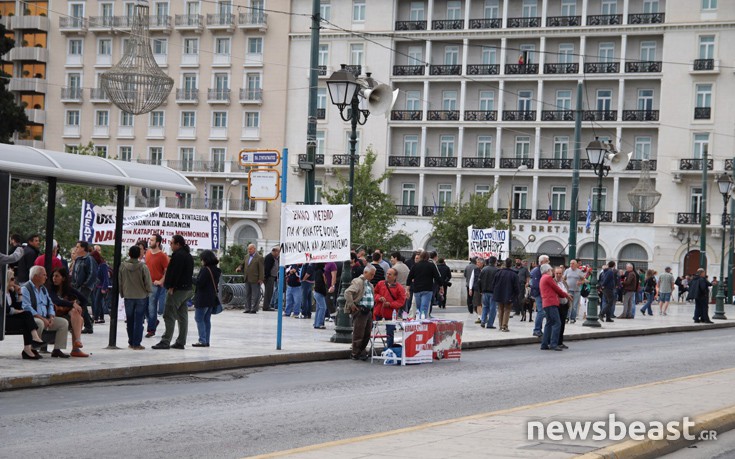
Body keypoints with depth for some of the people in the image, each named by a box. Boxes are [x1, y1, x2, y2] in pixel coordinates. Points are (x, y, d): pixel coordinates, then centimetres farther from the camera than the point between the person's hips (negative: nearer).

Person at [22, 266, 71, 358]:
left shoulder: (43, 288, 19)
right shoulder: (26, 288, -8)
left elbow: (50, 304, 18)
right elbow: (27, 307, -19)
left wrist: (51, 317, -3)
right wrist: (42, 318, -23)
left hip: (45, 318, 8)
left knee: (64, 322, -6)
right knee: (40, 323, -39)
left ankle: (57, 349, -6)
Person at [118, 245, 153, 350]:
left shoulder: (123, 266, -5)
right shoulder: (143, 267, -14)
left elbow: (119, 282, 2)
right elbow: (148, 282, -10)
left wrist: (122, 293, 15)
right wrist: (149, 292, 10)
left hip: (128, 297, 3)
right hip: (141, 296, -3)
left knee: (130, 320, 13)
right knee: (139, 320, 1)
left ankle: (131, 342, 19)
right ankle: (136, 343, 0)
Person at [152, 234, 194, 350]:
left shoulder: (178, 255, -14)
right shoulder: (188, 255, 17)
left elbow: (175, 272, -21)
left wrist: (171, 287, -19)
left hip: (177, 289, -10)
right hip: (187, 289, 10)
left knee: (169, 316, -8)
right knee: (182, 316, 10)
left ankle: (165, 341, -9)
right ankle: (181, 342, 12)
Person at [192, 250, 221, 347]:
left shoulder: (205, 270, -18)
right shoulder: (216, 270, 9)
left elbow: (199, 283, -19)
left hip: (203, 299, -8)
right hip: (212, 298, 9)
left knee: (199, 319, -2)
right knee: (207, 319, 13)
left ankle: (202, 340, -8)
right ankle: (206, 341, 14)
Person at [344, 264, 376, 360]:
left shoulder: (369, 284, 20)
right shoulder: (358, 282, -9)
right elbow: (347, 292, -21)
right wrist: (351, 305, -19)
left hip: (368, 311, 9)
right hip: (360, 311, -9)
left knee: (367, 334, 11)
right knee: (359, 334, -4)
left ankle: (361, 352, 22)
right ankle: (355, 354, 4)